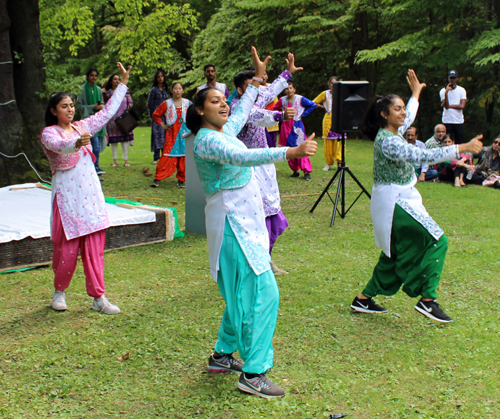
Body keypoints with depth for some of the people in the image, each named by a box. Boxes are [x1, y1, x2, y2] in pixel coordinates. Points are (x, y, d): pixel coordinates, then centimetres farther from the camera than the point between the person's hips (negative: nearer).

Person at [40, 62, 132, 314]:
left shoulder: (82, 127, 12)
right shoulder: (49, 133, -5)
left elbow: (107, 112, 20)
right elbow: (59, 146, -28)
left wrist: (123, 84, 22)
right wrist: (77, 143, -50)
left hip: (91, 194, 5)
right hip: (67, 197, -5)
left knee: (95, 249, 3)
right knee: (67, 249, -1)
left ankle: (98, 298, 7)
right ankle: (59, 292, 22)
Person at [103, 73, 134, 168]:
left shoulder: (125, 90, 7)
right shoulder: (108, 93, 5)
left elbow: (130, 102, 9)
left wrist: (128, 109, -8)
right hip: (113, 119, 0)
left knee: (125, 139, -1)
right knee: (114, 140, 1)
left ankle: (126, 160, 4)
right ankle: (115, 161, 8)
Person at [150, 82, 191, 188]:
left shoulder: (188, 103, 5)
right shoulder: (166, 104, 1)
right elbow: (156, 115, 11)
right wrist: (163, 125, 5)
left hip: (184, 133, 2)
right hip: (171, 133, -2)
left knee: (183, 156, 1)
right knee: (167, 156, -8)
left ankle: (181, 179, 11)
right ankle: (157, 178, -3)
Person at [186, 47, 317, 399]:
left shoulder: (224, 130, 13)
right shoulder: (208, 140, -16)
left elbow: (243, 110, 34)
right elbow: (242, 157, -33)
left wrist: (258, 78, 39)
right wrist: (291, 152, -41)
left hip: (246, 222, 10)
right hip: (233, 224, -10)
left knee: (242, 293, 16)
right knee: (263, 293, -13)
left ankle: (223, 356, 28)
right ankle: (253, 373, -9)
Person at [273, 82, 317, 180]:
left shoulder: (300, 99, -5)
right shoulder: (282, 100, 6)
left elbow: (313, 105, -2)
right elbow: (275, 108, 23)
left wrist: (303, 114, -4)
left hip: (297, 125, -4)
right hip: (286, 126, 4)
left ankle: (307, 172, -12)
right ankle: (295, 171, 12)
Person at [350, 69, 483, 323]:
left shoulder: (391, 134, 8)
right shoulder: (387, 141, -22)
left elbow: (408, 118, 32)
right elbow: (421, 156, -33)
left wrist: (416, 93, 41)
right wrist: (461, 148, -34)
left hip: (398, 201, 10)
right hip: (394, 203, -10)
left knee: (395, 254, 16)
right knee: (436, 242, -8)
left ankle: (364, 299, 23)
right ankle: (427, 300, -5)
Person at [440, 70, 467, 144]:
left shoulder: (462, 90, 5)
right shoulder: (443, 91, 2)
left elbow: (462, 106, -6)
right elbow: (446, 106, -11)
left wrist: (449, 106, -5)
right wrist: (446, 93, -21)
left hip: (459, 121, 1)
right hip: (447, 121, -1)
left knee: (459, 143, 1)